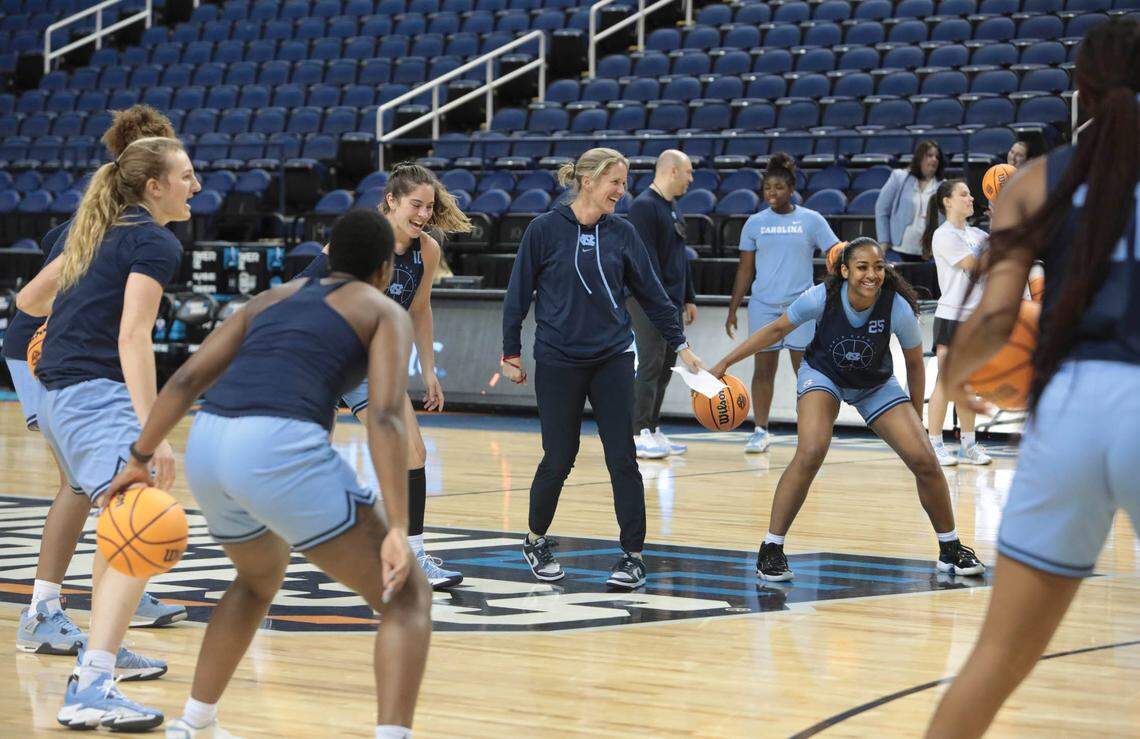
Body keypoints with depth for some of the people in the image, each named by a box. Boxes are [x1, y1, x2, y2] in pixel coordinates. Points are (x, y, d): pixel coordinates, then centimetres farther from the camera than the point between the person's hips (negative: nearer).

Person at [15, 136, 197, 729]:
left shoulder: (97, 233, 19)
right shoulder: (156, 243, -7)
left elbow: (27, 299, 28)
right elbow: (133, 337, -19)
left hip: (58, 397, 10)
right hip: (97, 393, -10)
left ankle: (103, 652, 41)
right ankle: (90, 691, -35)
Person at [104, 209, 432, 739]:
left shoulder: (274, 297, 30)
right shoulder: (386, 312, 13)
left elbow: (186, 379, 20)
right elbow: (384, 416, -4)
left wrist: (139, 459, 26)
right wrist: (398, 529, -11)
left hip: (207, 445, 7)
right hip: (281, 451, -7)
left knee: (261, 577, 37)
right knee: (408, 597, 5)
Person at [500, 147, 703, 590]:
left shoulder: (621, 233, 3)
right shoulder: (546, 230, -6)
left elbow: (651, 292, 10)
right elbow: (518, 293, -1)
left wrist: (680, 344, 7)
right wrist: (511, 353, 0)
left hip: (612, 358, 3)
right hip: (558, 362, -2)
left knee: (622, 458, -3)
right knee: (559, 458, 3)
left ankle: (633, 555, 3)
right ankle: (536, 543, 26)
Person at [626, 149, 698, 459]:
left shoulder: (672, 207, 18)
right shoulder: (644, 206, -12)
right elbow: (645, 257, -19)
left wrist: (688, 299, 22)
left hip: (671, 301, 9)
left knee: (665, 368, 10)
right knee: (650, 365, -11)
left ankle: (654, 431, 15)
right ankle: (640, 436, -9)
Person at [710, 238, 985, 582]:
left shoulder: (898, 308, -27)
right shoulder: (823, 297, -29)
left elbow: (915, 364, -9)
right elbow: (777, 329, -12)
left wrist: (916, 419, -1)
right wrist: (725, 363, -14)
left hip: (876, 385, 2)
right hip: (824, 375, -2)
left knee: (924, 461, -8)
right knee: (811, 453, -28)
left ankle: (951, 550, 14)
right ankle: (771, 550, -17)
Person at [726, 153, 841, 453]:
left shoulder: (811, 220, 0)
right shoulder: (755, 223, 6)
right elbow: (745, 268, 10)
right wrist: (733, 310, 7)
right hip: (763, 305, 2)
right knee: (763, 369, 4)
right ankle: (761, 431, 12)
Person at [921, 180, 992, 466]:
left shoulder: (974, 233, 14)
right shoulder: (944, 235, -9)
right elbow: (974, 266, -14)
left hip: (974, 318, 7)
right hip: (951, 316, -7)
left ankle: (968, 445, 16)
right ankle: (934, 445, -1)